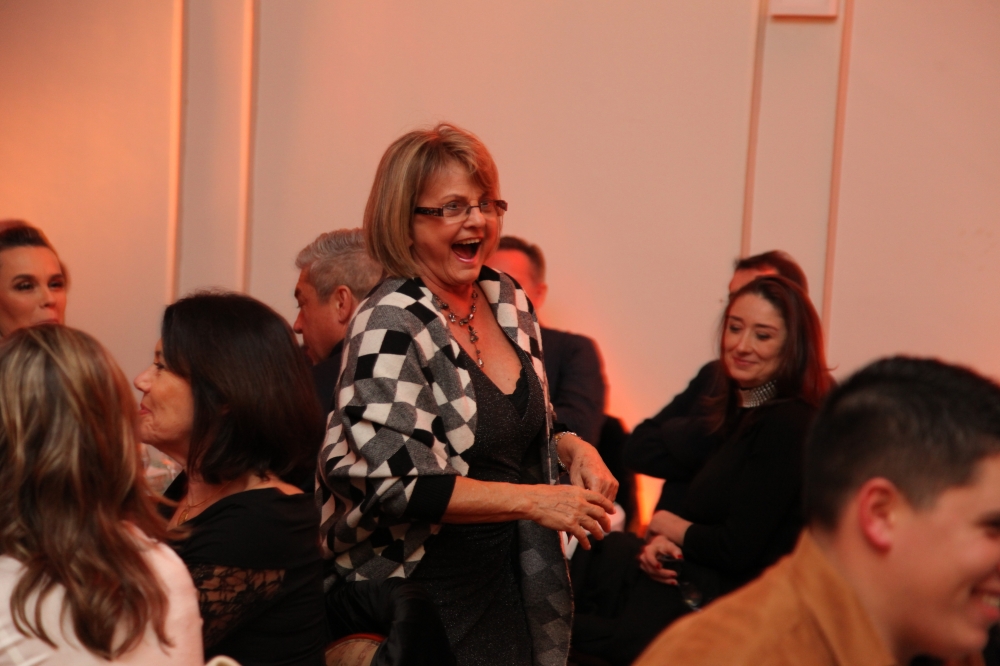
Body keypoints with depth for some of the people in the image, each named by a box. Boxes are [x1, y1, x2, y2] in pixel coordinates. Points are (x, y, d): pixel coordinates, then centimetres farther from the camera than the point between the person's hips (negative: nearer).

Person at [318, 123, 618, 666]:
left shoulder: (506, 300, 5)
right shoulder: (390, 326, -17)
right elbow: (391, 480, -24)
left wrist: (573, 448, -2)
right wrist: (531, 500, -22)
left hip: (508, 587, 7)